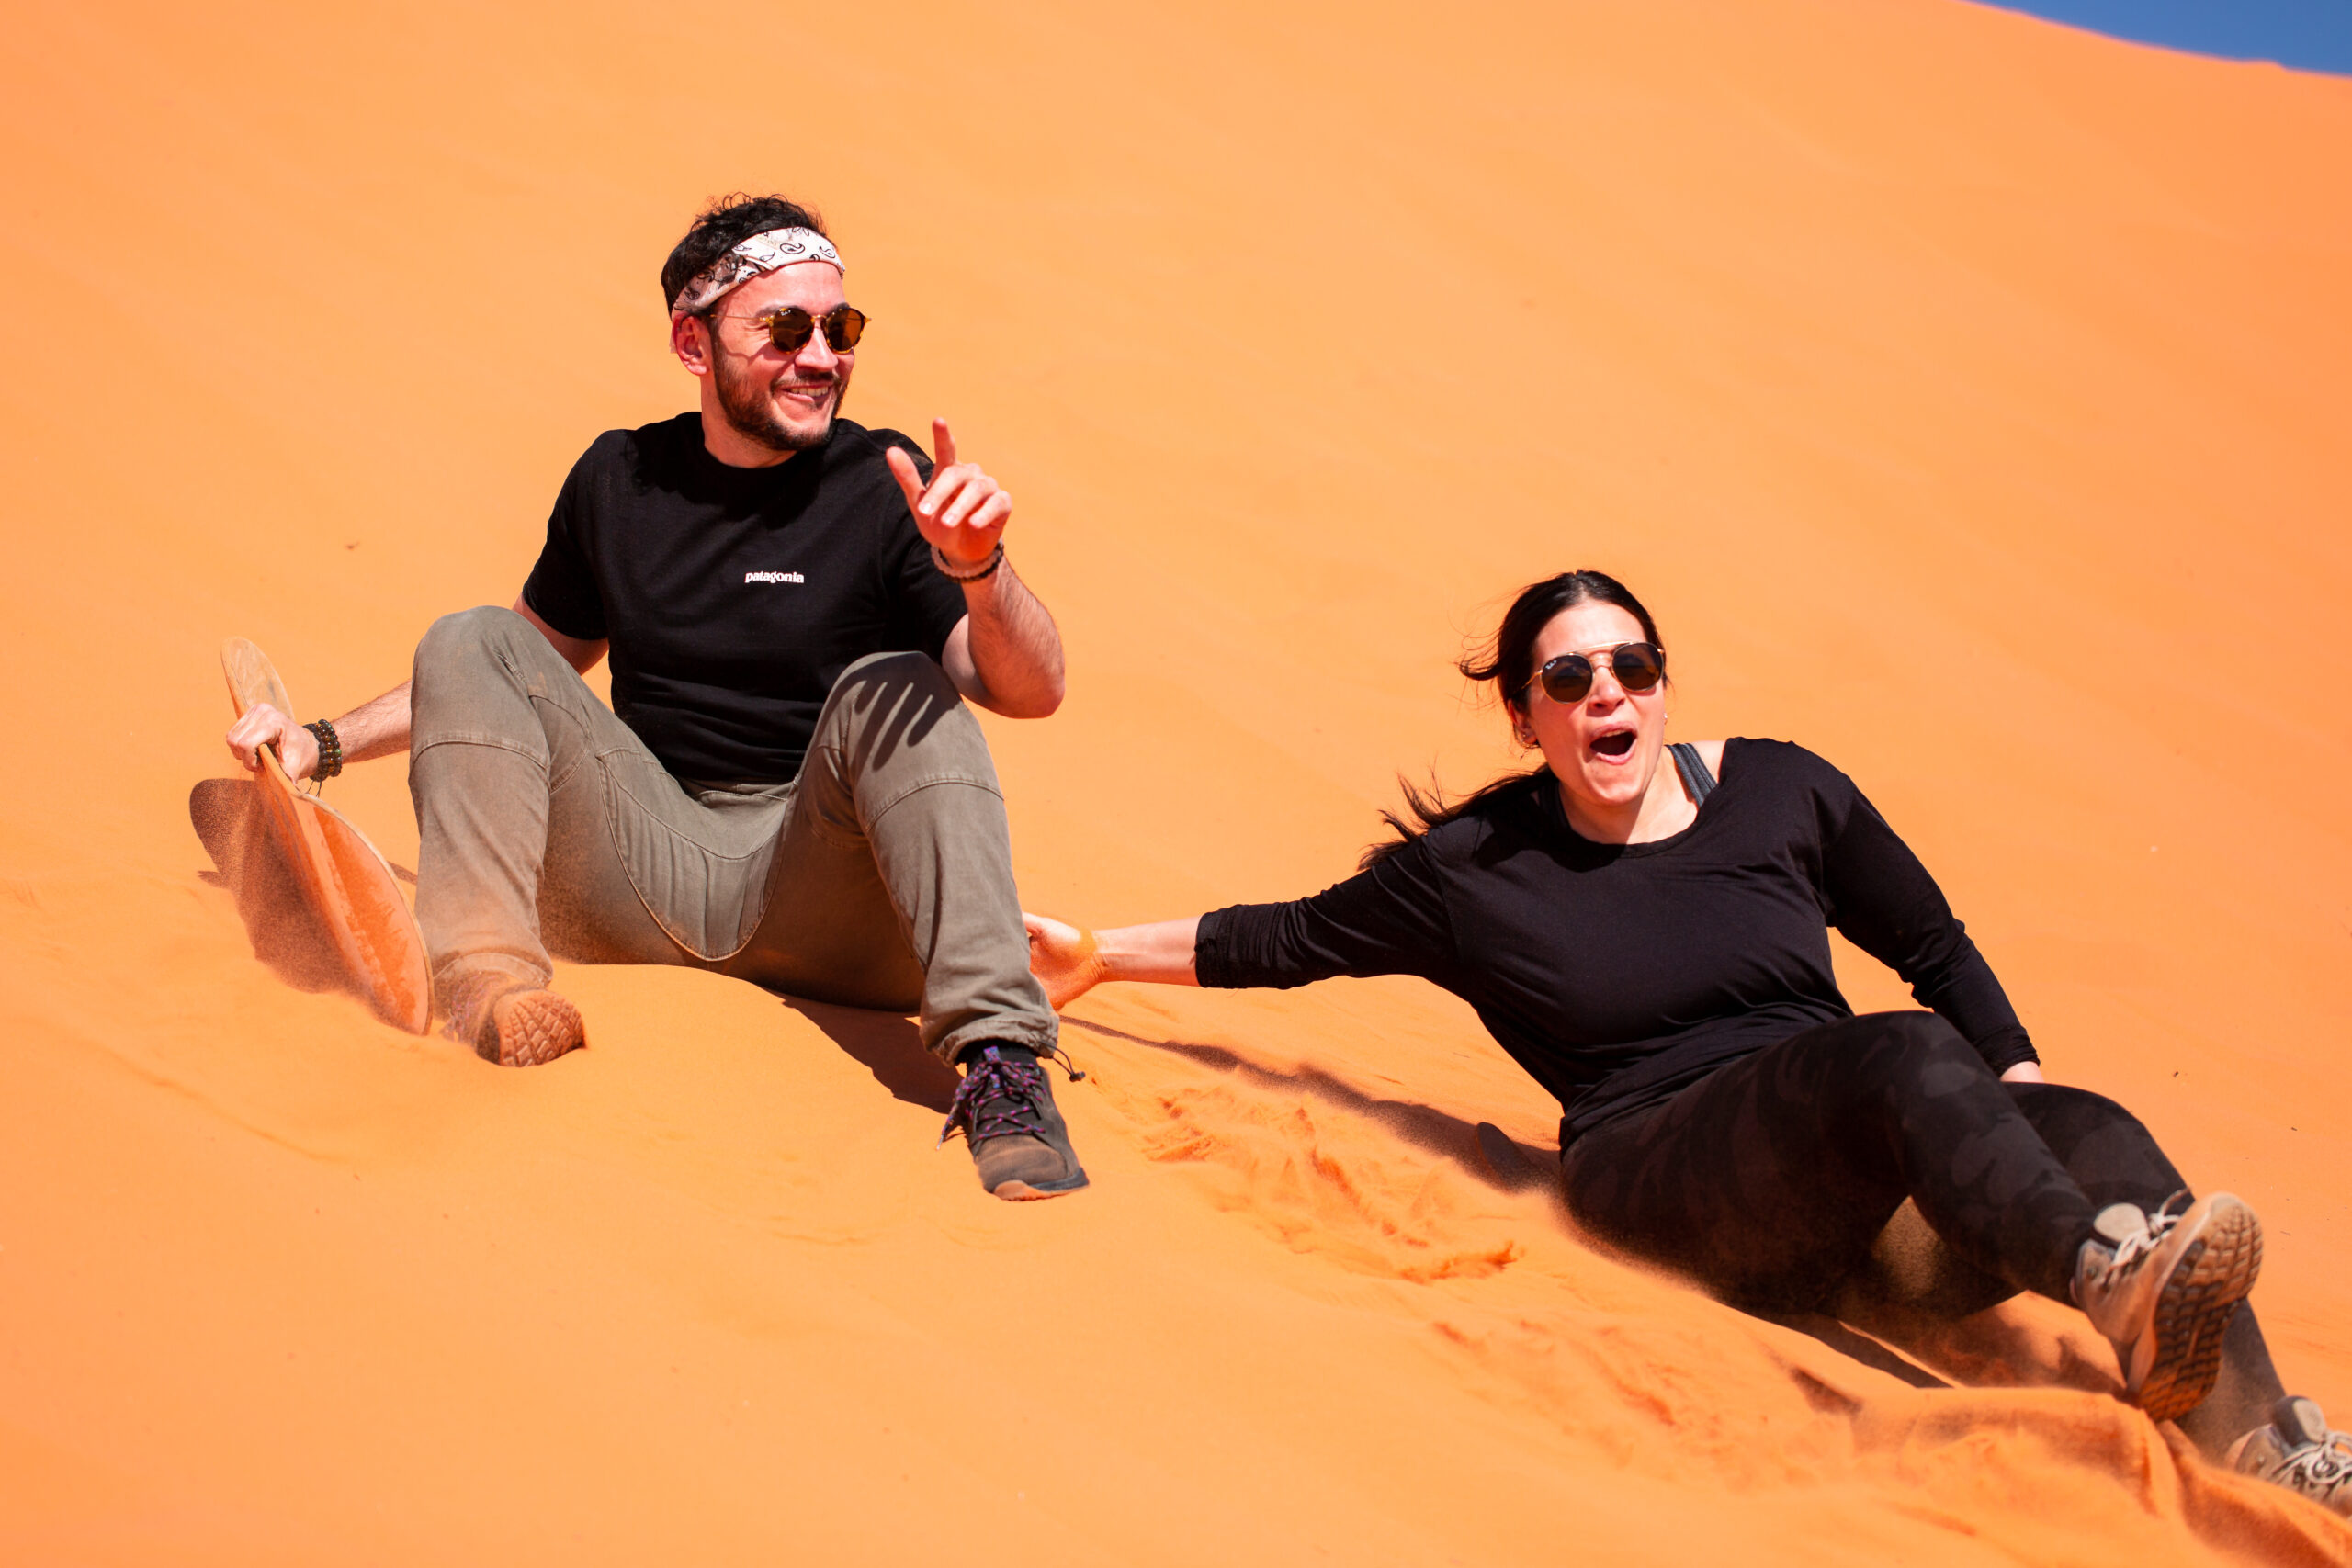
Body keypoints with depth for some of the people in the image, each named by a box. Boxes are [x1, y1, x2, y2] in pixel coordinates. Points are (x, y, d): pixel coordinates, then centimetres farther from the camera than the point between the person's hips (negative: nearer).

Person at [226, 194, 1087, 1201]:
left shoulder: (881, 487, -2)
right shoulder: (620, 479, 10)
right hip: (650, 875, 4)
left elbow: (1031, 693, -12)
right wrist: (328, 744, 17)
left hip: (817, 891, -3)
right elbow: (539, 659, 25)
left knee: (893, 688, -30)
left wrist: (979, 569, -32)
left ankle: (999, 1061, -44)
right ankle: (484, 976, -29)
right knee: (471, 645, -7)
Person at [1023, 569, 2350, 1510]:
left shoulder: (1781, 792, 11)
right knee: (1909, 1056, -35)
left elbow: (1937, 950, 20)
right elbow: (1293, 940, 18)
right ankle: (2119, 1286, -59)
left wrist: (2021, 1090, 9)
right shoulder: (1474, 869, 7)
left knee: (2089, 1133, -29)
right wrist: (1103, 957, 20)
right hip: (1667, 1173, -4)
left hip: (1855, 1183, 4)